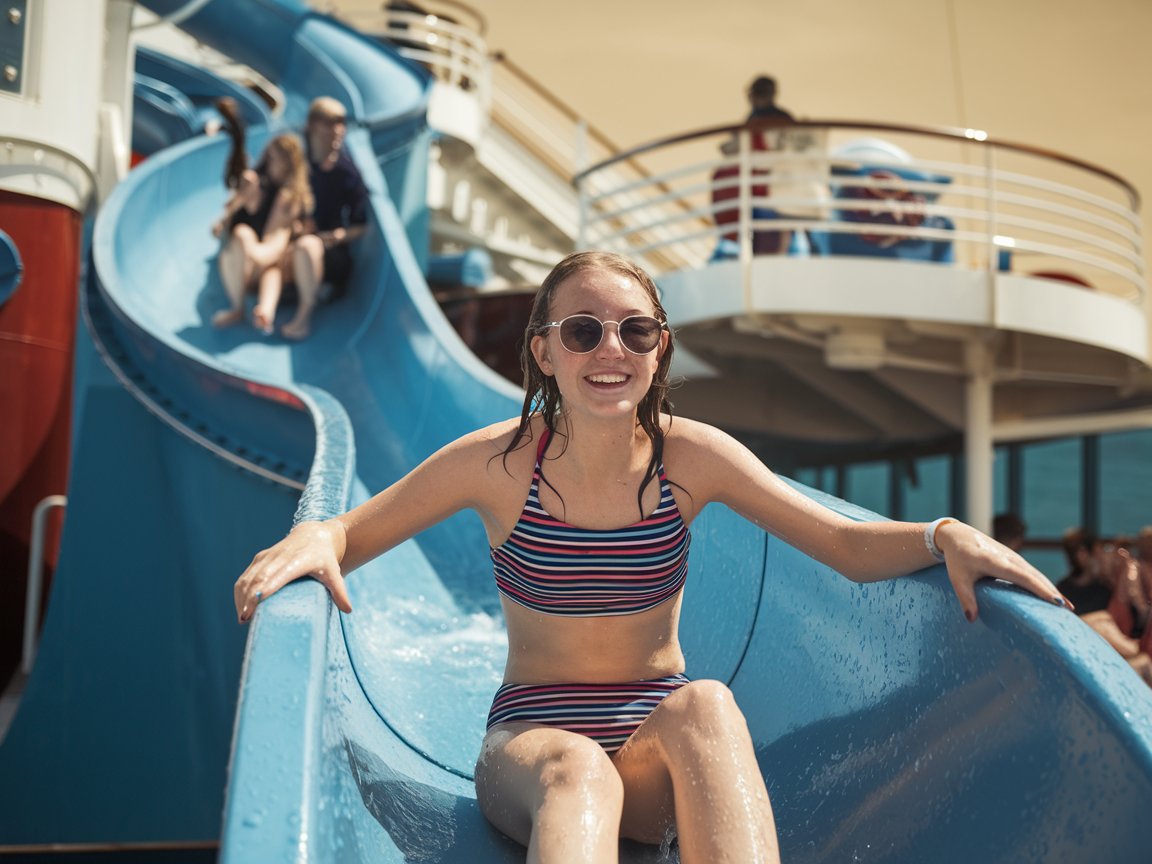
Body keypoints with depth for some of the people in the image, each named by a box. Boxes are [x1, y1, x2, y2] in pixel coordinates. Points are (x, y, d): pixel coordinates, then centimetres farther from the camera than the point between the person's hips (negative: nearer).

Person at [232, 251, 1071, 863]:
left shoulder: (691, 457, -4)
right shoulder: (500, 462, -8)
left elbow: (847, 545, -5)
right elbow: (349, 535, -2)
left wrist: (944, 537, -25)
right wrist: (311, 541, -26)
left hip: (659, 753, 2)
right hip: (530, 746, -1)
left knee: (705, 705, -33)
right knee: (579, 772, -37)